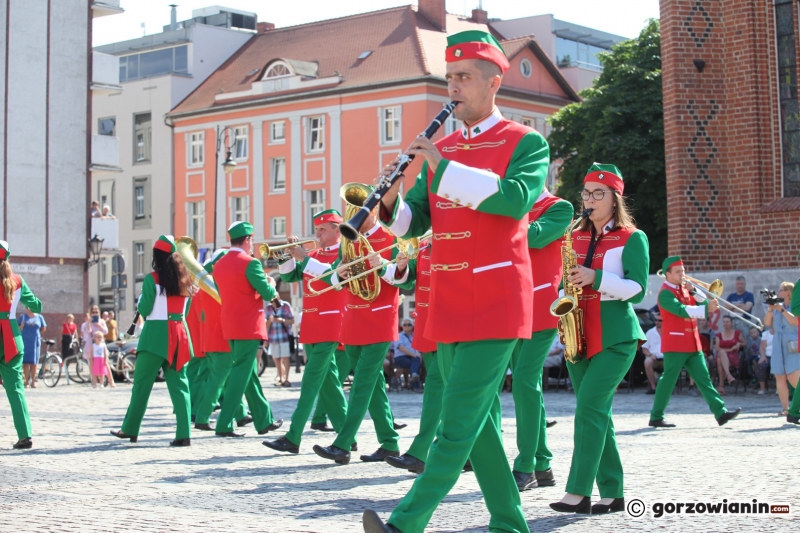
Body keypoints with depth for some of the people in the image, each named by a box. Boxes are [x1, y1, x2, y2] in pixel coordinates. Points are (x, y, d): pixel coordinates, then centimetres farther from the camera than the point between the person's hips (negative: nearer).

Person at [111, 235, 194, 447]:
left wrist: (141, 299, 14)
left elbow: (144, 309, -4)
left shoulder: (152, 279, -7)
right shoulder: (184, 279, 8)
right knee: (179, 385, 2)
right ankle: (183, 434, -6)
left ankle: (130, 430, 15)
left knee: (142, 383, 7)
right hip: (179, 334, 4)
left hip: (156, 334, -4)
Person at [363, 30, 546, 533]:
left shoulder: (526, 142, -2)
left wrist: (444, 167, -21)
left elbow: (516, 198, -21)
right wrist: (392, 203, -8)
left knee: (460, 421, -11)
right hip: (448, 307, 7)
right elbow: (415, 221, 14)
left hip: (495, 307, -7)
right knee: (479, 420, 10)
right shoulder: (440, 149, 15)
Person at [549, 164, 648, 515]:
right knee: (596, 413, 5)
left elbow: (638, 289, -10)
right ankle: (612, 493, 11)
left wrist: (595, 278, -21)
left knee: (589, 407, -16)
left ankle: (579, 493, -16)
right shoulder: (576, 237, 14)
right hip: (581, 334, 6)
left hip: (615, 335, -6)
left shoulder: (632, 238, -2)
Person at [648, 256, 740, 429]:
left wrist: (694, 291, -5)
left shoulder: (684, 289, 15)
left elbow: (703, 303, 10)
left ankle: (721, 413, 3)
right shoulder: (666, 293, -12)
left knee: (703, 378, 5)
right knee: (668, 380, -4)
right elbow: (682, 310, -27)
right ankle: (656, 417, 3)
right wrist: (706, 309, -35)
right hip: (675, 344, -8)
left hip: (692, 343, 8)